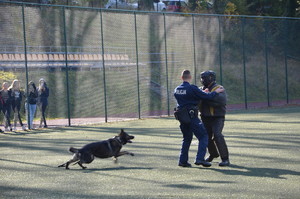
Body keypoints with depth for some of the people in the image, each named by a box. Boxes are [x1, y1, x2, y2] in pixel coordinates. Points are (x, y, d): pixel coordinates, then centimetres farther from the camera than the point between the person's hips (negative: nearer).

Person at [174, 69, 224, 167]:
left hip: (182, 118, 7)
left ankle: (183, 160, 15)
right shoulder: (192, 88, -14)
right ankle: (200, 158, -12)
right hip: (192, 116, -7)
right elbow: (206, 96, -12)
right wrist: (216, 92, 5)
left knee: (187, 138, 19)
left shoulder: (177, 90, 7)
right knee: (203, 136, 1)